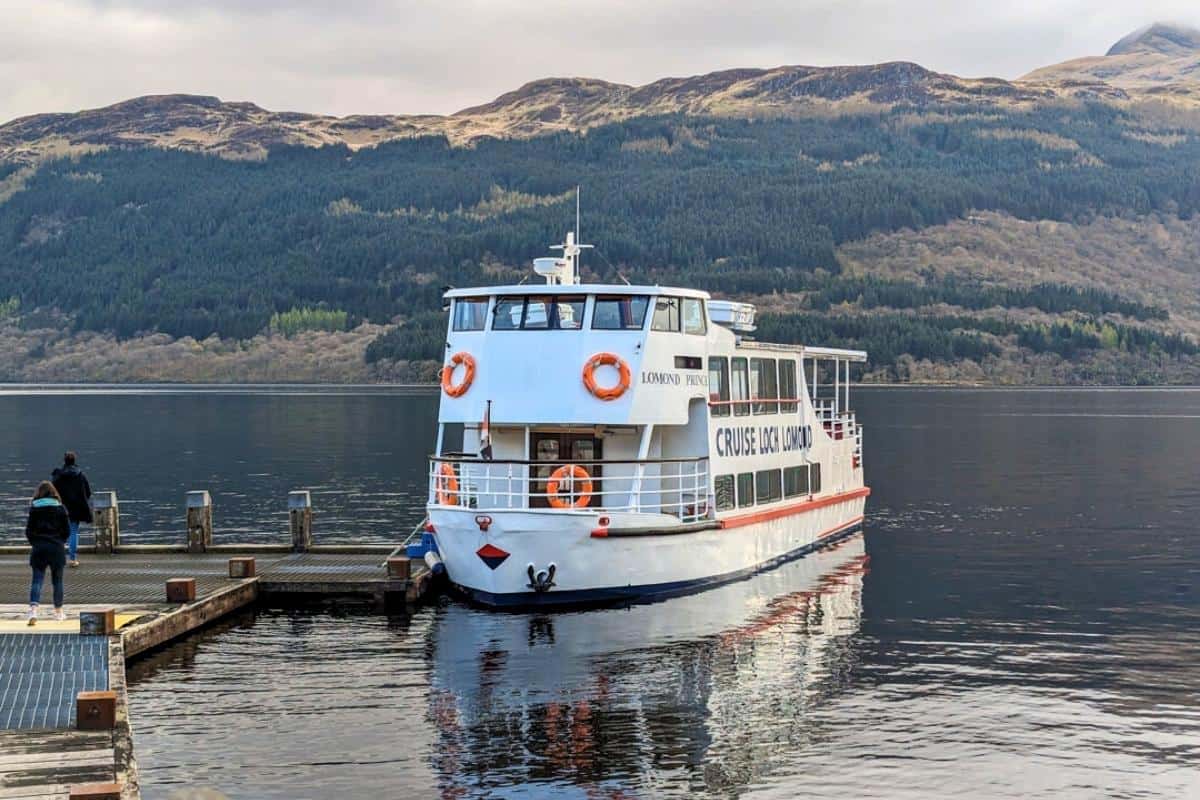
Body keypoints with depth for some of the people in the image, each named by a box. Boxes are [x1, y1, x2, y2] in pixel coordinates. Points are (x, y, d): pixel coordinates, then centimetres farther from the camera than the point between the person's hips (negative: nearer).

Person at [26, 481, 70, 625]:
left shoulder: (34, 508, -2)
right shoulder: (60, 508, -1)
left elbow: (28, 530, -1)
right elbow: (67, 530, 0)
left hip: (38, 548, 0)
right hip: (56, 548, 0)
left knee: (37, 580, 0)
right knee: (57, 580, 13)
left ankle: (33, 609, -20)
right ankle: (59, 611, 22)